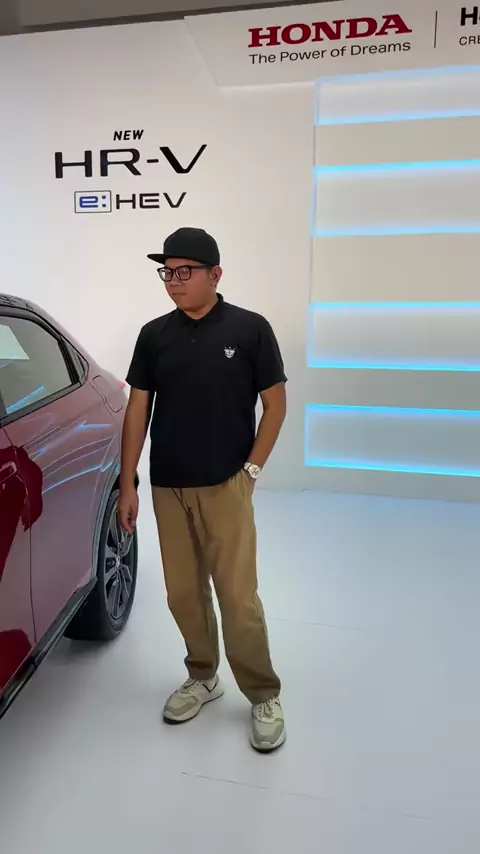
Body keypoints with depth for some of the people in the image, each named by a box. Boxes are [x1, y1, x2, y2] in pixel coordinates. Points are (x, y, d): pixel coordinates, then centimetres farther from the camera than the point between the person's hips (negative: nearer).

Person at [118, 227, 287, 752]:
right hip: (167, 489, 4)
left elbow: (275, 404, 0)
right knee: (183, 594, 13)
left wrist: (252, 469, -7)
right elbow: (137, 410, 7)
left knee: (238, 597, -2)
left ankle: (264, 696, 18)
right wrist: (127, 485, 4)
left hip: (225, 487, -4)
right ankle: (202, 678, 33)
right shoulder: (154, 335, 5)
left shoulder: (250, 329, -4)